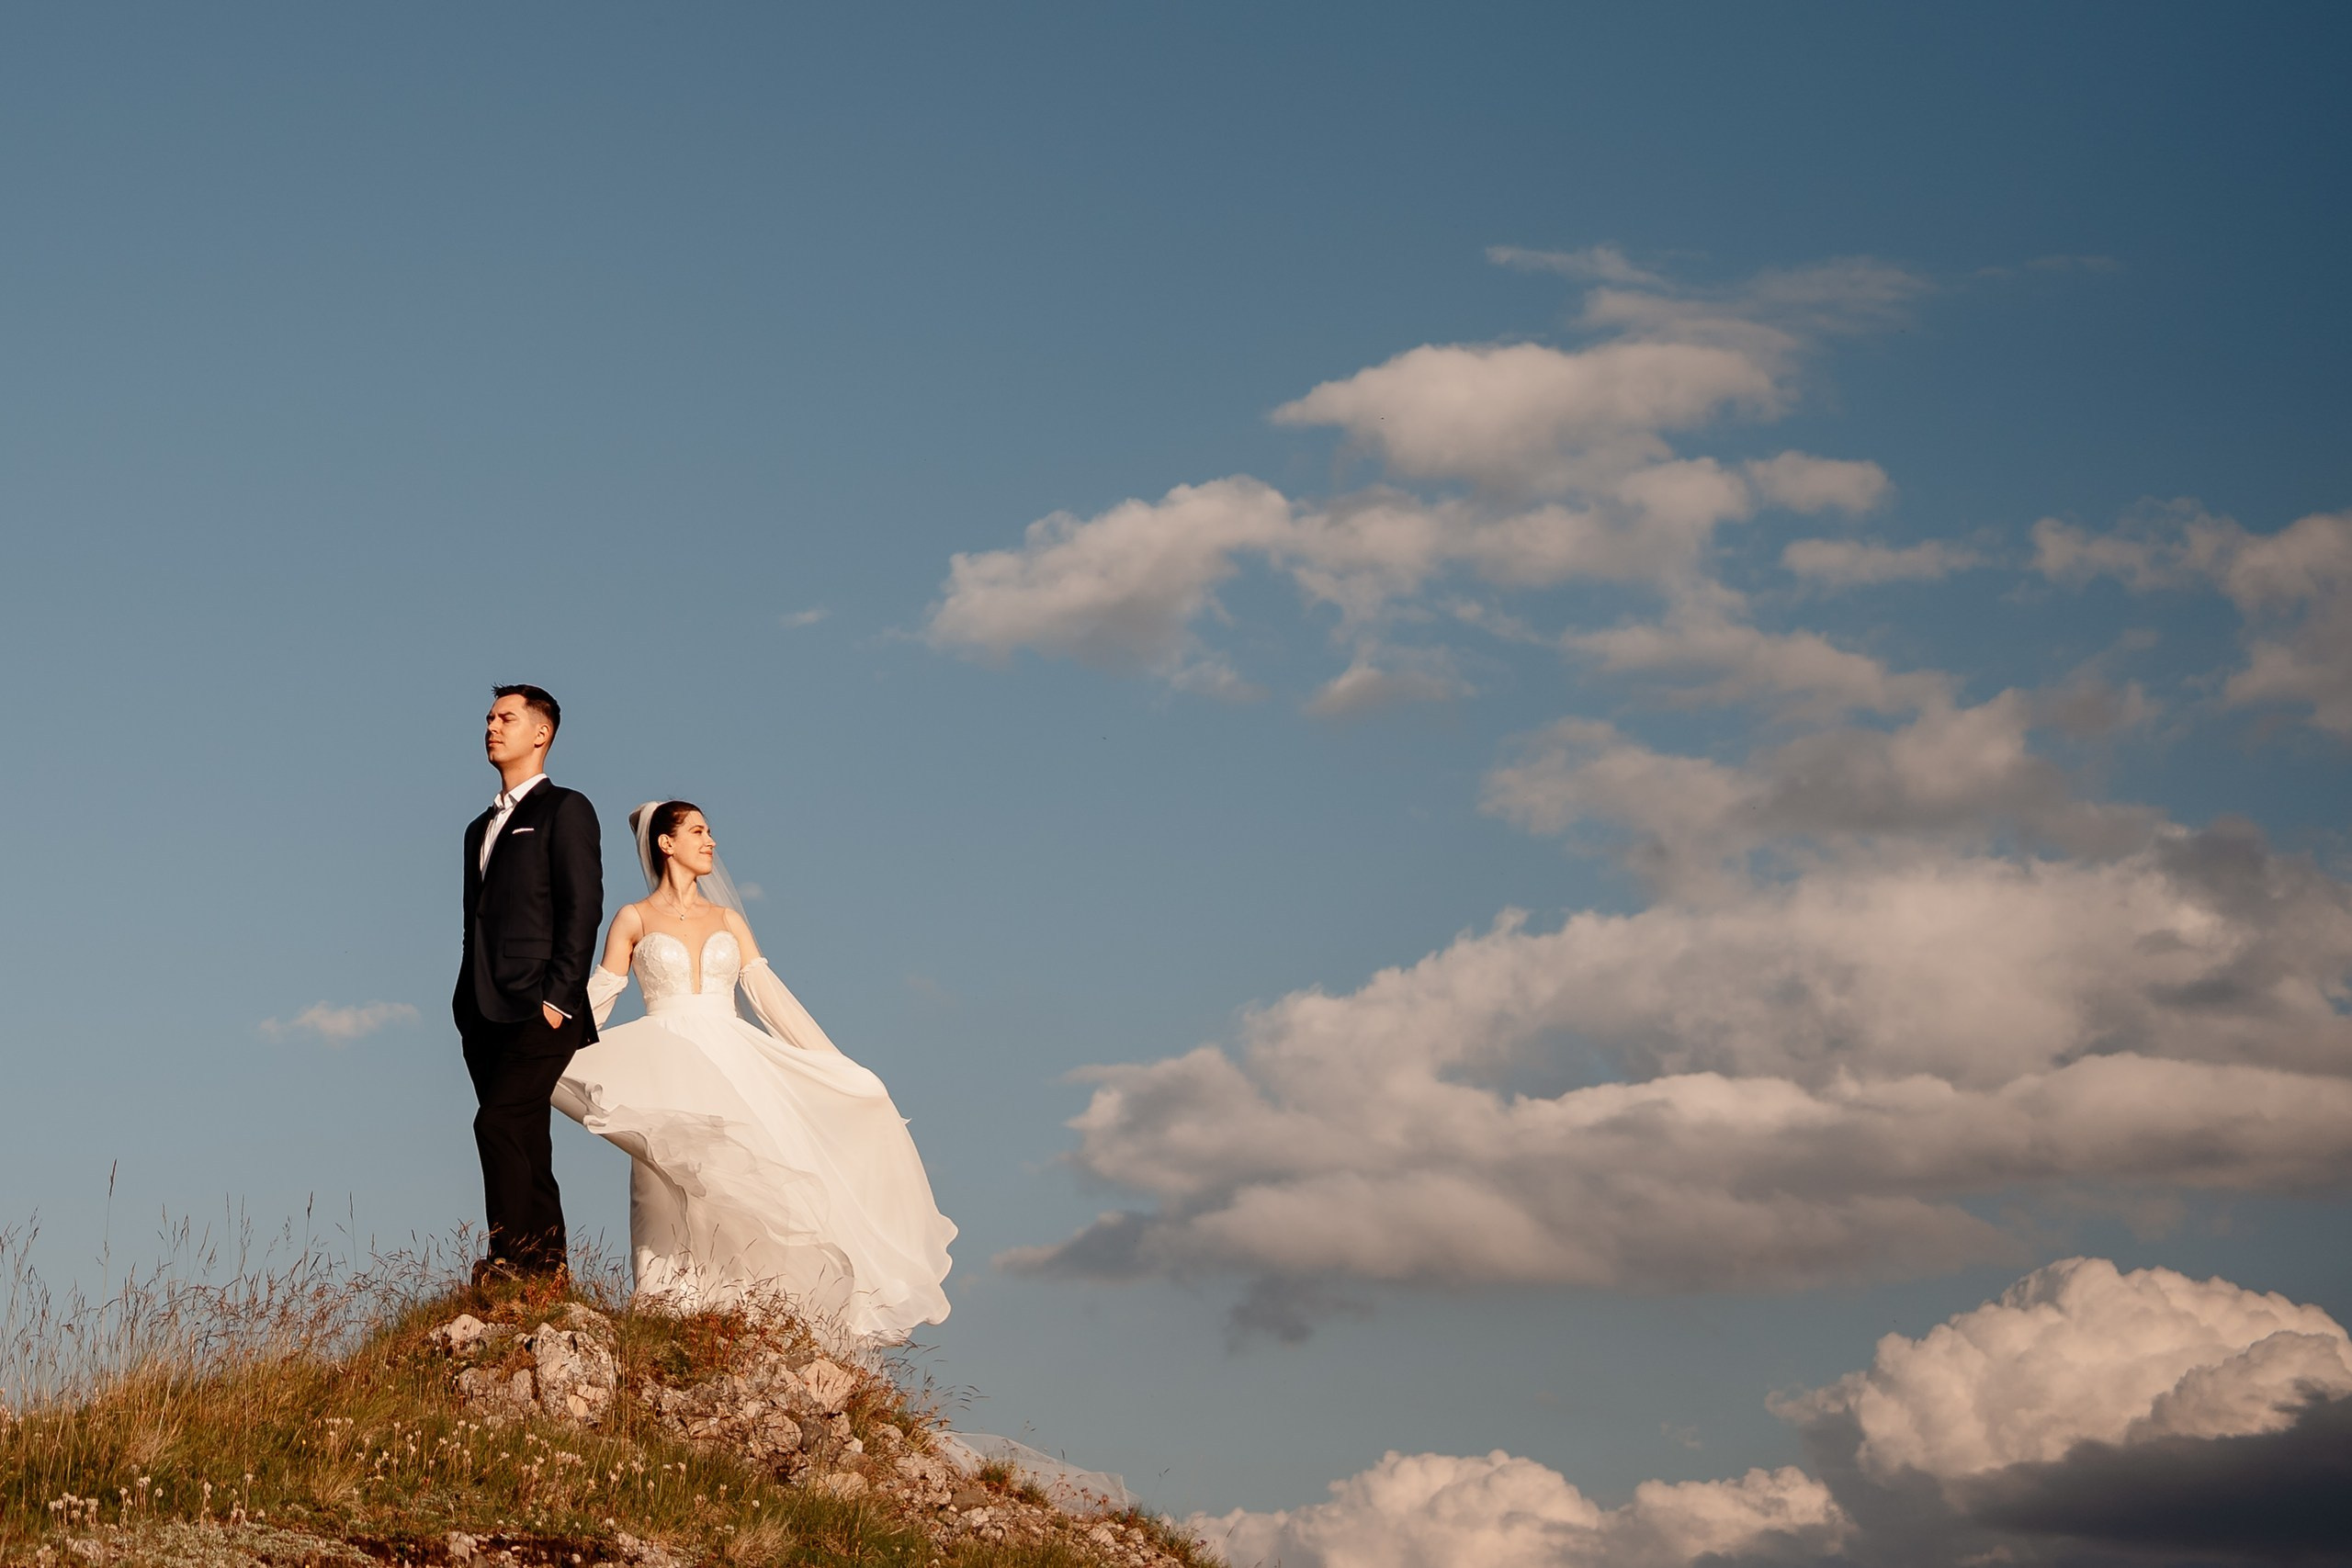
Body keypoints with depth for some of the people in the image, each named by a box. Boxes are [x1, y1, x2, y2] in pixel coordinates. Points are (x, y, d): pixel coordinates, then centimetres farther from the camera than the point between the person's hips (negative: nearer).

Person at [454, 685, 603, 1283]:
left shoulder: (565, 810, 1)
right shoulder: (481, 829, 25)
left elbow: (582, 908, -9)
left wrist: (558, 997, -17)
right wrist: (466, 1007, 14)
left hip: (540, 1009, -8)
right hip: (488, 1014, 8)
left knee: (498, 1123, -20)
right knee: (525, 1144, 7)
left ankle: (511, 1258, -21)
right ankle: (547, 1272, 8)